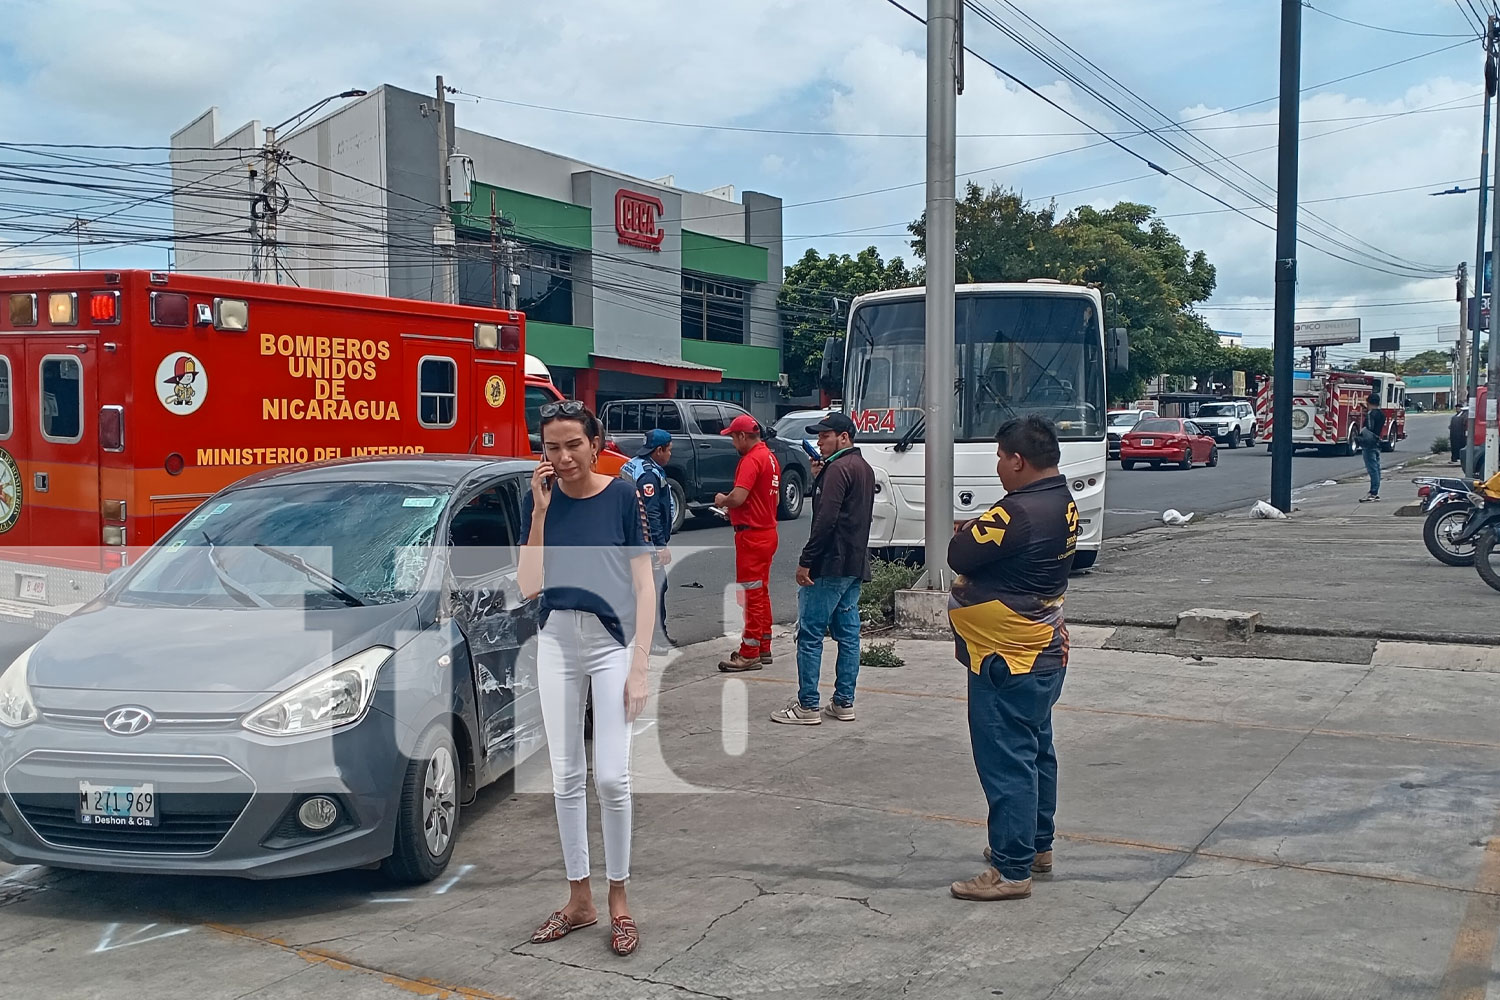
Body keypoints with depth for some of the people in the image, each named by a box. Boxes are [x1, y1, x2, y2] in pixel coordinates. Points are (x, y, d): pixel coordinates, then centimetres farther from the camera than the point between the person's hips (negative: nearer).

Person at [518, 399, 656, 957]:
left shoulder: (621, 496, -7)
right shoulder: (540, 499, 1)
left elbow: (644, 585, -7)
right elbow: (529, 587, -5)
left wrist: (639, 667, -12)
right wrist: (541, 511, -12)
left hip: (612, 640, -3)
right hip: (557, 641, 4)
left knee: (610, 777, -6)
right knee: (566, 777, 9)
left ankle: (618, 900, 13)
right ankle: (579, 900, 23)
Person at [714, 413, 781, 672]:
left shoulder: (751, 459, -18)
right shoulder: (769, 456, 12)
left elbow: (738, 498, -28)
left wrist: (722, 500, -6)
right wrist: (731, 507, 16)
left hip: (752, 535, -10)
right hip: (766, 531, 10)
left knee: (752, 595, -5)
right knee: (761, 593, 16)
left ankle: (749, 655, -1)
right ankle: (763, 648, 24)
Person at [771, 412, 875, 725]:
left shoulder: (838, 468, -13)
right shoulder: (864, 468, 18)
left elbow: (826, 519, -22)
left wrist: (806, 560, -20)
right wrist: (818, 478, 10)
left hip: (830, 564, -10)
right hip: (855, 564, 10)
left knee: (810, 634, -5)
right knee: (848, 634, 11)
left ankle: (807, 706, -3)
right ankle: (844, 702, 15)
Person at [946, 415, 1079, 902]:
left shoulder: (1018, 512, -26)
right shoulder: (1064, 504, 6)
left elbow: (959, 555, -20)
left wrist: (970, 531, -1)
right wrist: (982, 531, -1)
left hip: (1007, 660, -10)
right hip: (1046, 652, 10)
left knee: (1007, 763, -3)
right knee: (1035, 752, 20)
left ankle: (1011, 870, 4)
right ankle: (1037, 845, 34)